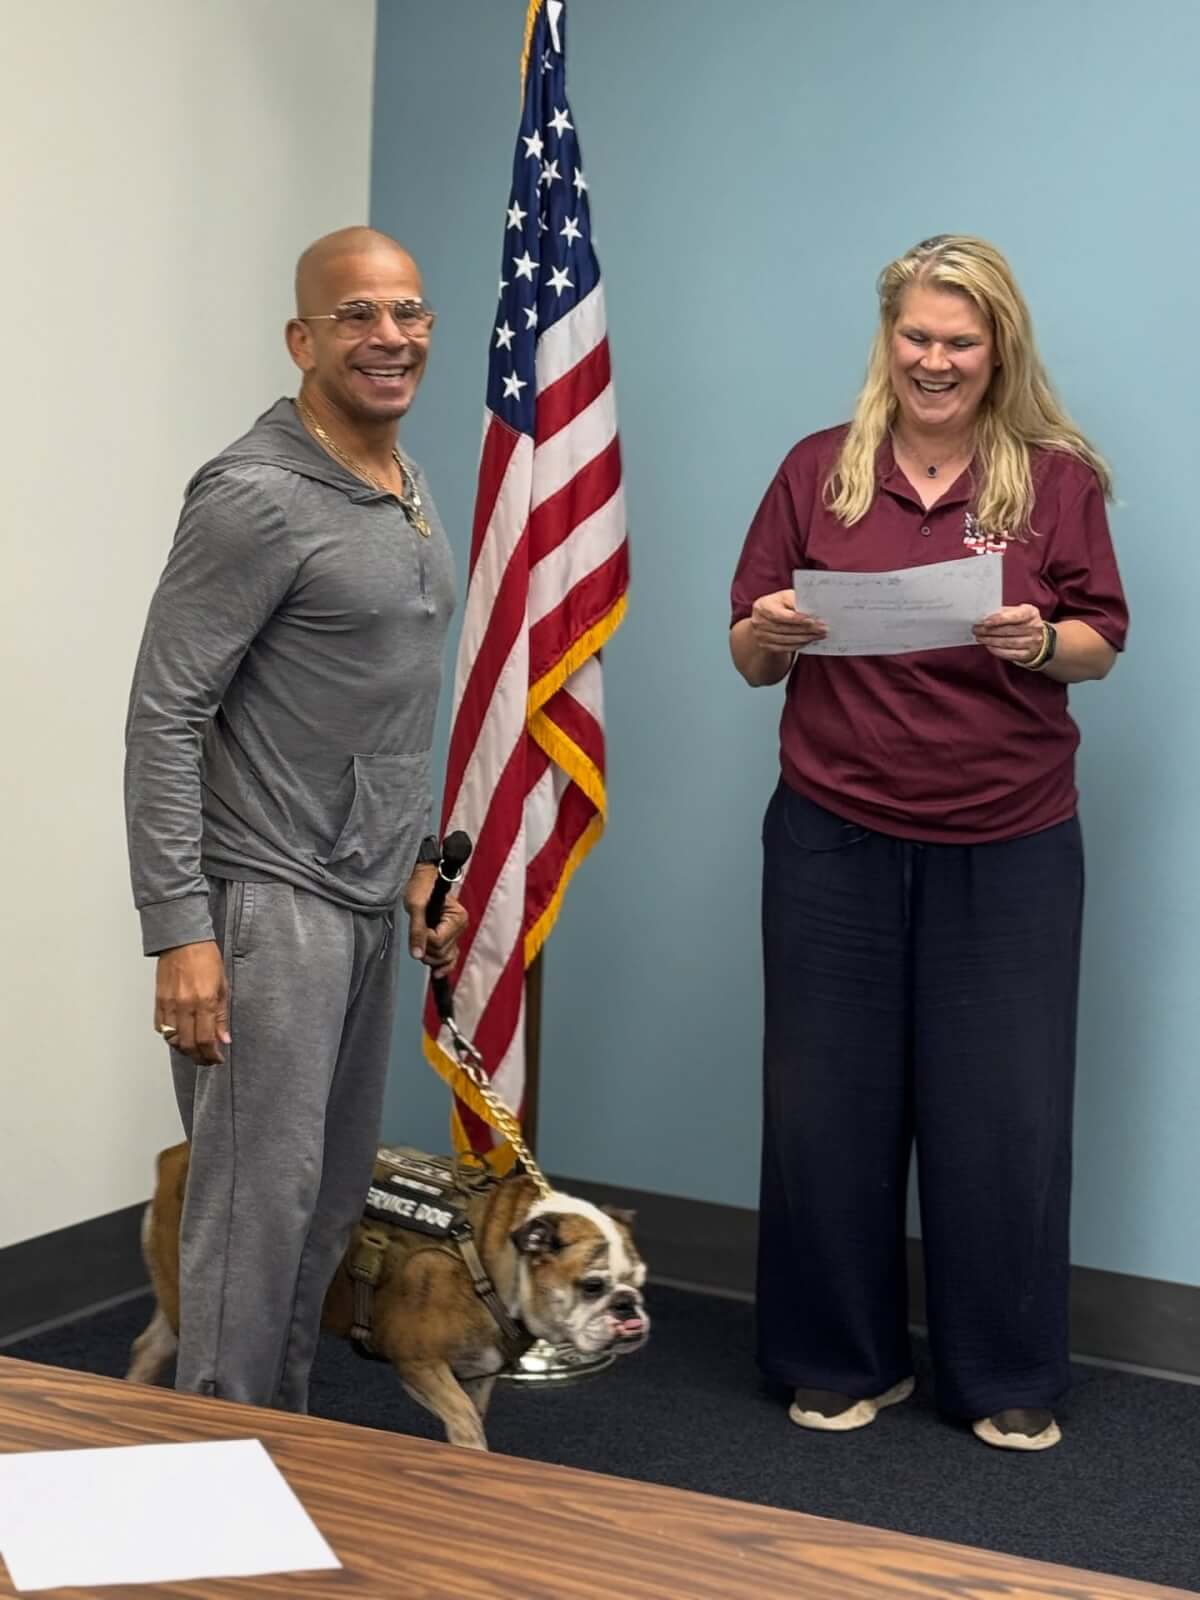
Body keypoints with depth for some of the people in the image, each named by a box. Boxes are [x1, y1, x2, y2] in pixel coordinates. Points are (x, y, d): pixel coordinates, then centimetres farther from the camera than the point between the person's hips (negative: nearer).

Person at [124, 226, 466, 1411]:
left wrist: (420, 860, 19)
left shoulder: (411, 492, 12)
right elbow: (163, 719, -17)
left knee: (332, 1200, 14)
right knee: (259, 1201, -4)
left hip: (364, 902, 8)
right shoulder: (257, 496, -15)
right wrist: (179, 931, -21)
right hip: (267, 900, -8)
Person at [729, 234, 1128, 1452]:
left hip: (1009, 846, -1)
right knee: (829, 1099, 7)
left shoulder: (1058, 478, 2)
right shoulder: (820, 470, 4)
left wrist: (1040, 643, -18)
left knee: (1004, 1109, 4)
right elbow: (752, 656, 6)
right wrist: (768, 634, -17)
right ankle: (841, 1361, 24)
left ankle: (1010, 1377, 21)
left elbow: (1102, 643, 3)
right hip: (835, 837, 1)